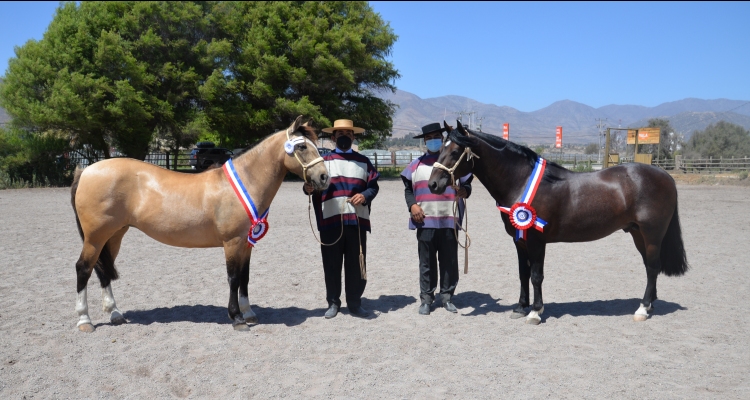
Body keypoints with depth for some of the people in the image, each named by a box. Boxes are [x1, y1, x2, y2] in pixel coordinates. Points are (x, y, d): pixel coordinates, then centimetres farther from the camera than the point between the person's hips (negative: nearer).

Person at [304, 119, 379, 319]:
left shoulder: (363, 161, 15)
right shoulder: (323, 160, 13)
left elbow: (373, 186, 10)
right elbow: (314, 184, 6)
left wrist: (365, 195, -10)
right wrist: (308, 188, -17)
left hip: (356, 220, 1)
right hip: (330, 220, -1)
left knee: (356, 264, 4)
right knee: (331, 264, 5)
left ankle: (354, 303, 16)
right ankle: (333, 302, 18)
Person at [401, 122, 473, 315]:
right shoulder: (416, 165, 10)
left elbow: (467, 187, 9)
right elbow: (408, 189, 11)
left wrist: (463, 191, -14)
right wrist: (412, 205, -7)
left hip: (450, 222, 0)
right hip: (425, 222, 0)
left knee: (449, 261, 6)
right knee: (426, 262, 6)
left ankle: (447, 296, 18)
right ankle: (426, 298, 14)